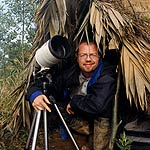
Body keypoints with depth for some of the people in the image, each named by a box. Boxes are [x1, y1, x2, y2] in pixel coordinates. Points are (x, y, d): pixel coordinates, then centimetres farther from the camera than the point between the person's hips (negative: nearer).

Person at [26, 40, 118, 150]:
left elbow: (98, 105, -39)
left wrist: (74, 101, -22)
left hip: (101, 121, -6)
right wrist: (35, 94, -26)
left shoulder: (107, 77, -25)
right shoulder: (71, 73, -7)